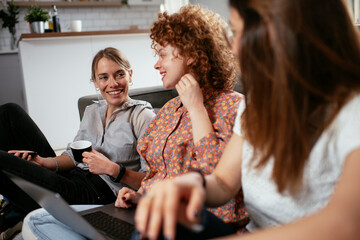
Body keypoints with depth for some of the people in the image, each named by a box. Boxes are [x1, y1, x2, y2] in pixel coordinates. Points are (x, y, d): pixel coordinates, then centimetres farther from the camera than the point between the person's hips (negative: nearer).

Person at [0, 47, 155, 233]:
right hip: (69, 177, 9)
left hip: (98, 194, -8)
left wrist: (113, 169, -22)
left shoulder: (143, 116, -6)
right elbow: (73, 155, 15)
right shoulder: (92, 111, 16)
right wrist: (47, 163, -5)